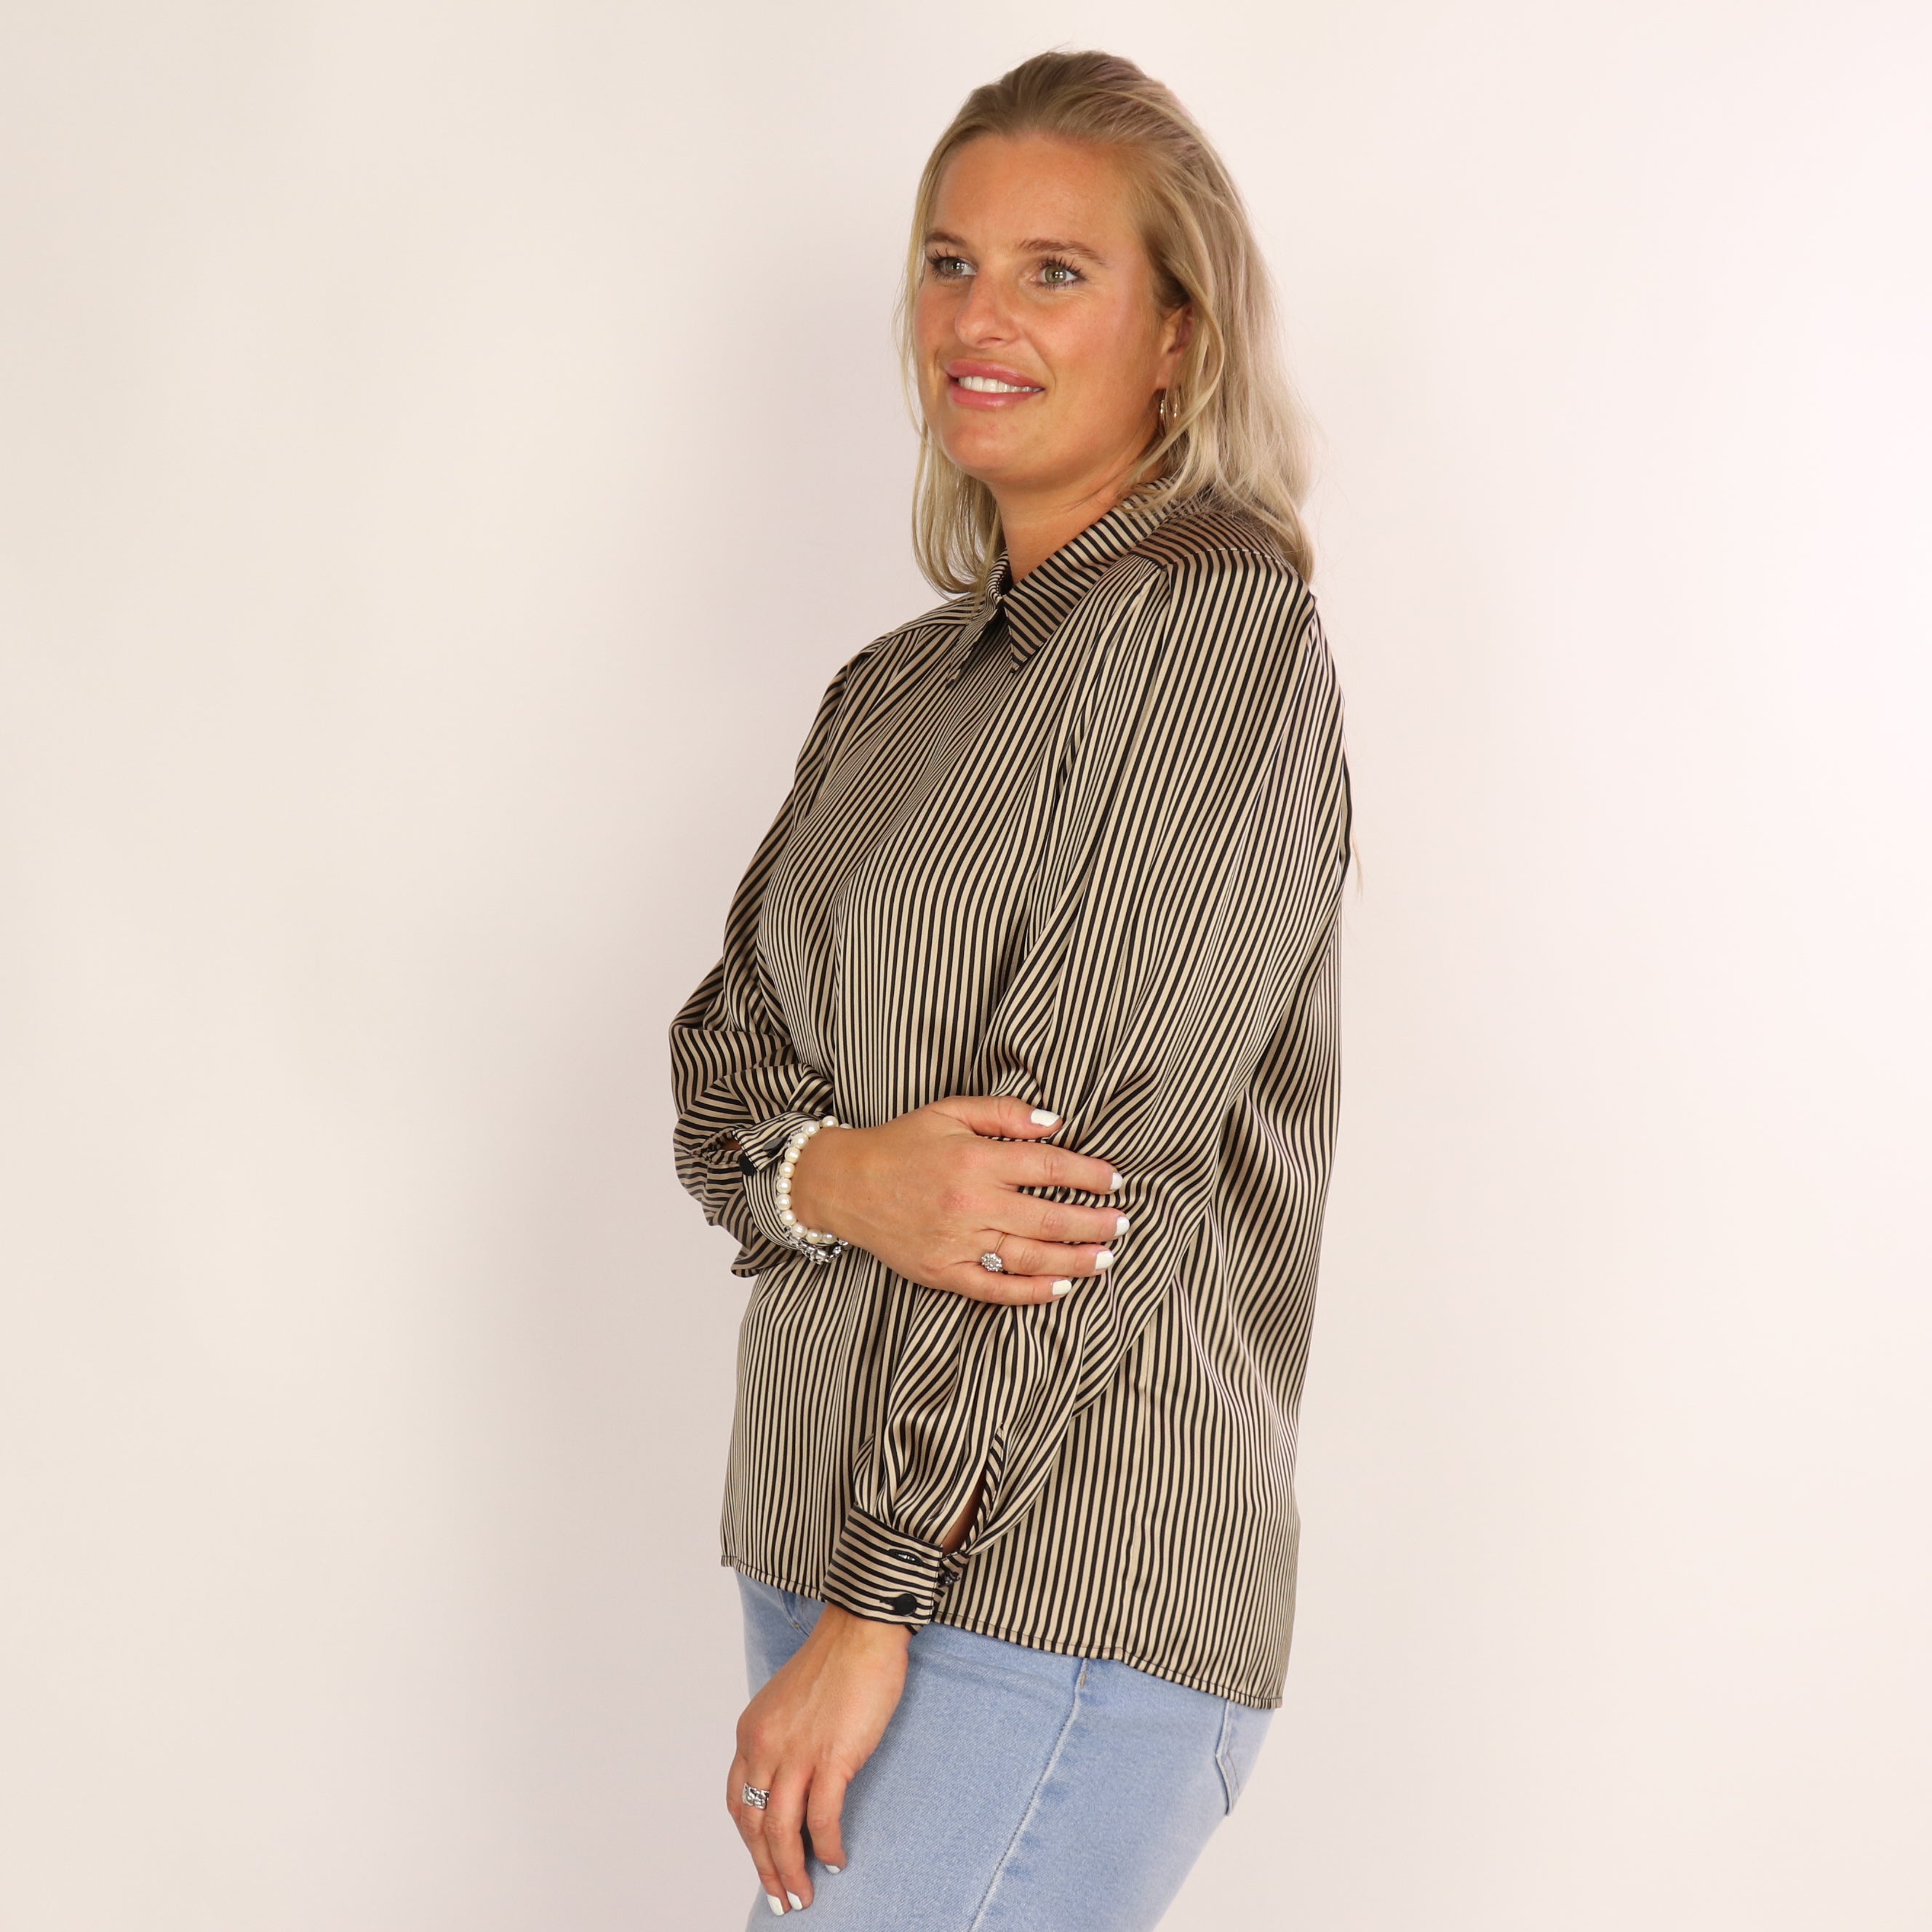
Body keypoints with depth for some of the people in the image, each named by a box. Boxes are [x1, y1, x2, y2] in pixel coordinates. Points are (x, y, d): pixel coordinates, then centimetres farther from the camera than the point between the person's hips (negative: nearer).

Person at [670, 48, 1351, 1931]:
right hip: (825, 1528, 7)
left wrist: (873, 1607, -16)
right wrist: (835, 1178, -16)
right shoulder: (898, 685, 15)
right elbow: (724, 1061, 9)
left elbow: (1098, 1152, -15)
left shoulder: (1219, 620, -9)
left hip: (1060, 1584, -7)